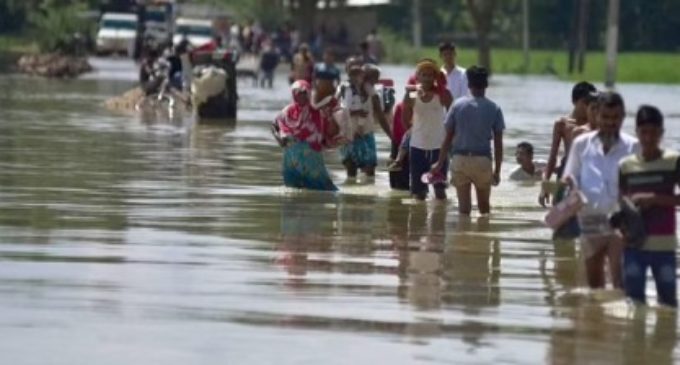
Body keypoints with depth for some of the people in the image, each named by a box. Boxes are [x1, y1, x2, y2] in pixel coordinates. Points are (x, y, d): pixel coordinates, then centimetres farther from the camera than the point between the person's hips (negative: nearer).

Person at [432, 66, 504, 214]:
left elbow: (448, 137, 1)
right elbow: (498, 144, -1)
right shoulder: (494, 109, -1)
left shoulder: (458, 105, -1)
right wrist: (497, 170, 6)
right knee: (484, 206, 14)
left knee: (464, 206, 5)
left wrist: (440, 162, 10)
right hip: (483, 160, 0)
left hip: (460, 159, 0)